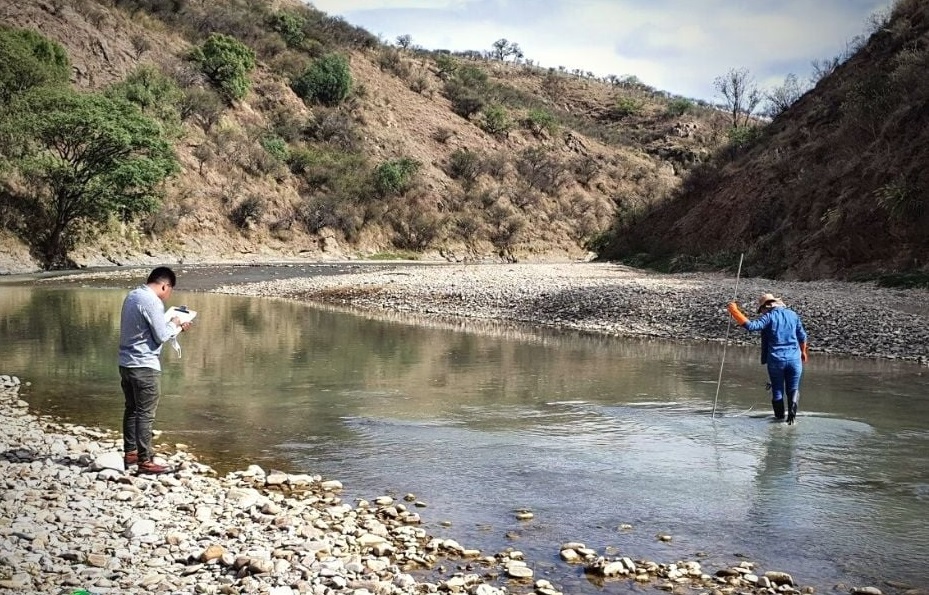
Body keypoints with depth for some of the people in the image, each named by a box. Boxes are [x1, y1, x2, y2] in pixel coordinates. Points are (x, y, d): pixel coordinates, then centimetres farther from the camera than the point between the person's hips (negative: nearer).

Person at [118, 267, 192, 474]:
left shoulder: (132, 295, 11)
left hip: (126, 363, 9)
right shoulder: (152, 302, -18)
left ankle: (130, 453, 27)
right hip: (144, 366, -9)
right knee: (145, 414, -3)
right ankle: (145, 461, 1)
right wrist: (174, 324, 4)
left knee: (131, 410, 18)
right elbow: (161, 335, -16)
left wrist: (177, 328, 18)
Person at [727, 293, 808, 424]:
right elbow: (802, 336, 16)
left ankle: (780, 417, 18)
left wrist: (734, 311, -21)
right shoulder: (793, 315, 7)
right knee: (793, 389, 14)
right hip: (794, 359, 3)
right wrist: (803, 352, 32)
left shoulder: (768, 317, -8)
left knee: (777, 390, 13)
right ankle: (792, 413, -5)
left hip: (776, 360, -3)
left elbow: (751, 326, -25)